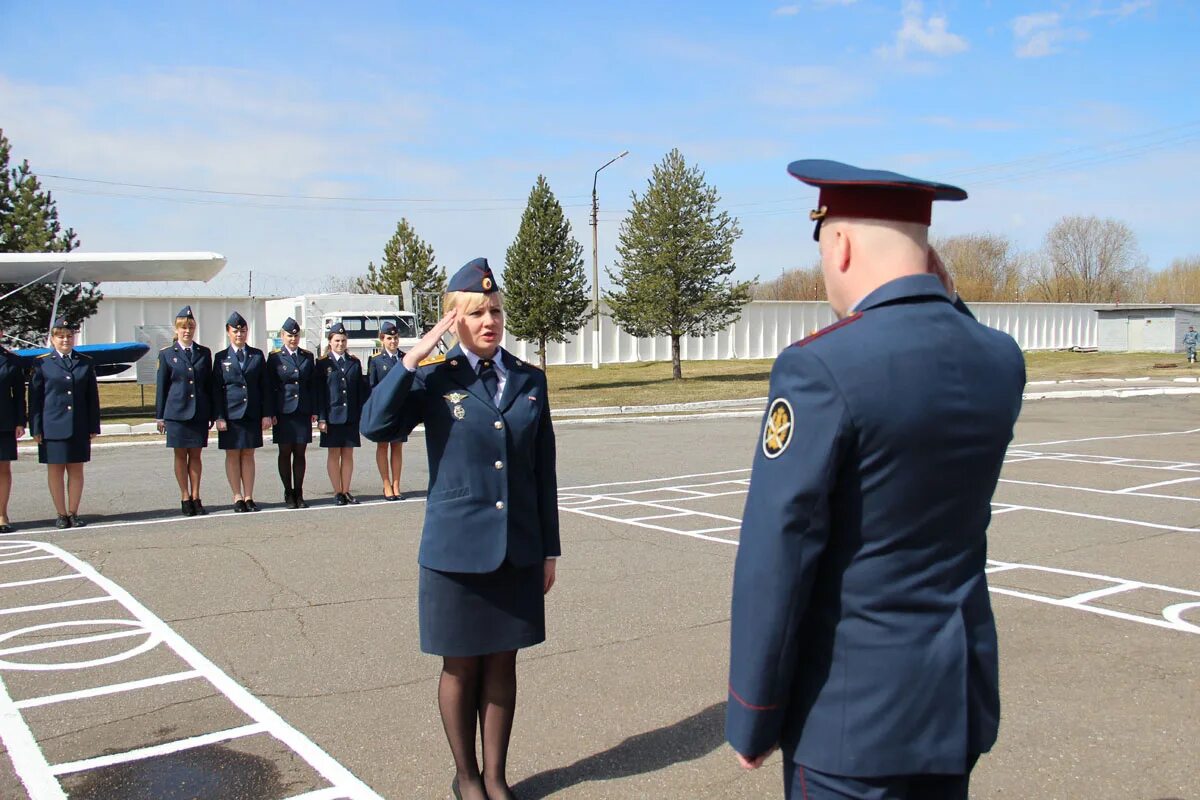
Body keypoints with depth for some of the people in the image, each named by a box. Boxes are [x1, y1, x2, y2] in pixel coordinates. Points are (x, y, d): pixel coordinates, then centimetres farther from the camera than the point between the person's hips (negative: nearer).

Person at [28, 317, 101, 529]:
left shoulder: (85, 363, 8)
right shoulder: (42, 363, 2)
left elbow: (92, 397, 9)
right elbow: (35, 398, 1)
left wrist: (93, 427, 5)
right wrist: (36, 429, -4)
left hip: (79, 428, 2)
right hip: (53, 427, -2)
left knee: (76, 470, 6)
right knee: (55, 470, 4)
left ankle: (73, 513, 13)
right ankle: (61, 514, 12)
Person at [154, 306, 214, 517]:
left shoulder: (204, 353, 8)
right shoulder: (166, 354, 4)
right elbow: (161, 386, 5)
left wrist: (212, 413, 9)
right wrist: (159, 415, 3)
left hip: (199, 412, 1)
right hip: (176, 412, -1)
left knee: (195, 455, 6)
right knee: (180, 455, 4)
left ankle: (196, 497, 12)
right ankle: (185, 498, 12)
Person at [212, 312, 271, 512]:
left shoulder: (257, 355, 7)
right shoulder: (221, 358, 3)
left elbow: (265, 386, 7)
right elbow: (216, 389, 1)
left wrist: (266, 414, 0)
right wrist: (219, 417, -7)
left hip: (252, 413, 1)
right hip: (231, 413, -1)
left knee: (248, 455, 6)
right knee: (232, 455, 3)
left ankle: (249, 497, 11)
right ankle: (237, 498, 10)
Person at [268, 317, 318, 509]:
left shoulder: (308, 356, 9)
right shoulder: (275, 357, 2)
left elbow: (313, 384, 10)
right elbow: (270, 386, 0)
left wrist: (314, 410, 4)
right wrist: (271, 413, -6)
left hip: (303, 411, 2)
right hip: (283, 412, -2)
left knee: (300, 452, 4)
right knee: (285, 452, 3)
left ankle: (299, 493, 11)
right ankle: (288, 493, 11)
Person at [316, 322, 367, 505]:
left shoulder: (354, 363, 9)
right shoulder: (323, 363, 1)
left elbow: (361, 391, 9)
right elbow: (319, 392, -2)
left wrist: (362, 414, 2)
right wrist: (321, 418, -8)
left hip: (351, 416, 3)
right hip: (332, 416, -2)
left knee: (348, 454, 6)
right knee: (334, 454, 3)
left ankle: (346, 491, 12)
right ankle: (337, 492, 10)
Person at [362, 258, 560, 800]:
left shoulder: (529, 380, 5)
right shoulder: (436, 380, -4)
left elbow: (543, 470, 8)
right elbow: (376, 426, -19)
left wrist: (549, 549, 8)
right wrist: (412, 358, -19)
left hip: (518, 551, 3)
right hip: (457, 548, -3)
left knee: (502, 663, 12)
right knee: (461, 666, 10)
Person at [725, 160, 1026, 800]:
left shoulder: (821, 368, -21)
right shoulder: (1001, 359, -1)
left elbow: (775, 559, -19)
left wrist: (751, 717, -8)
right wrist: (946, 303, 10)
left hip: (855, 705, -7)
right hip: (962, 696, 7)